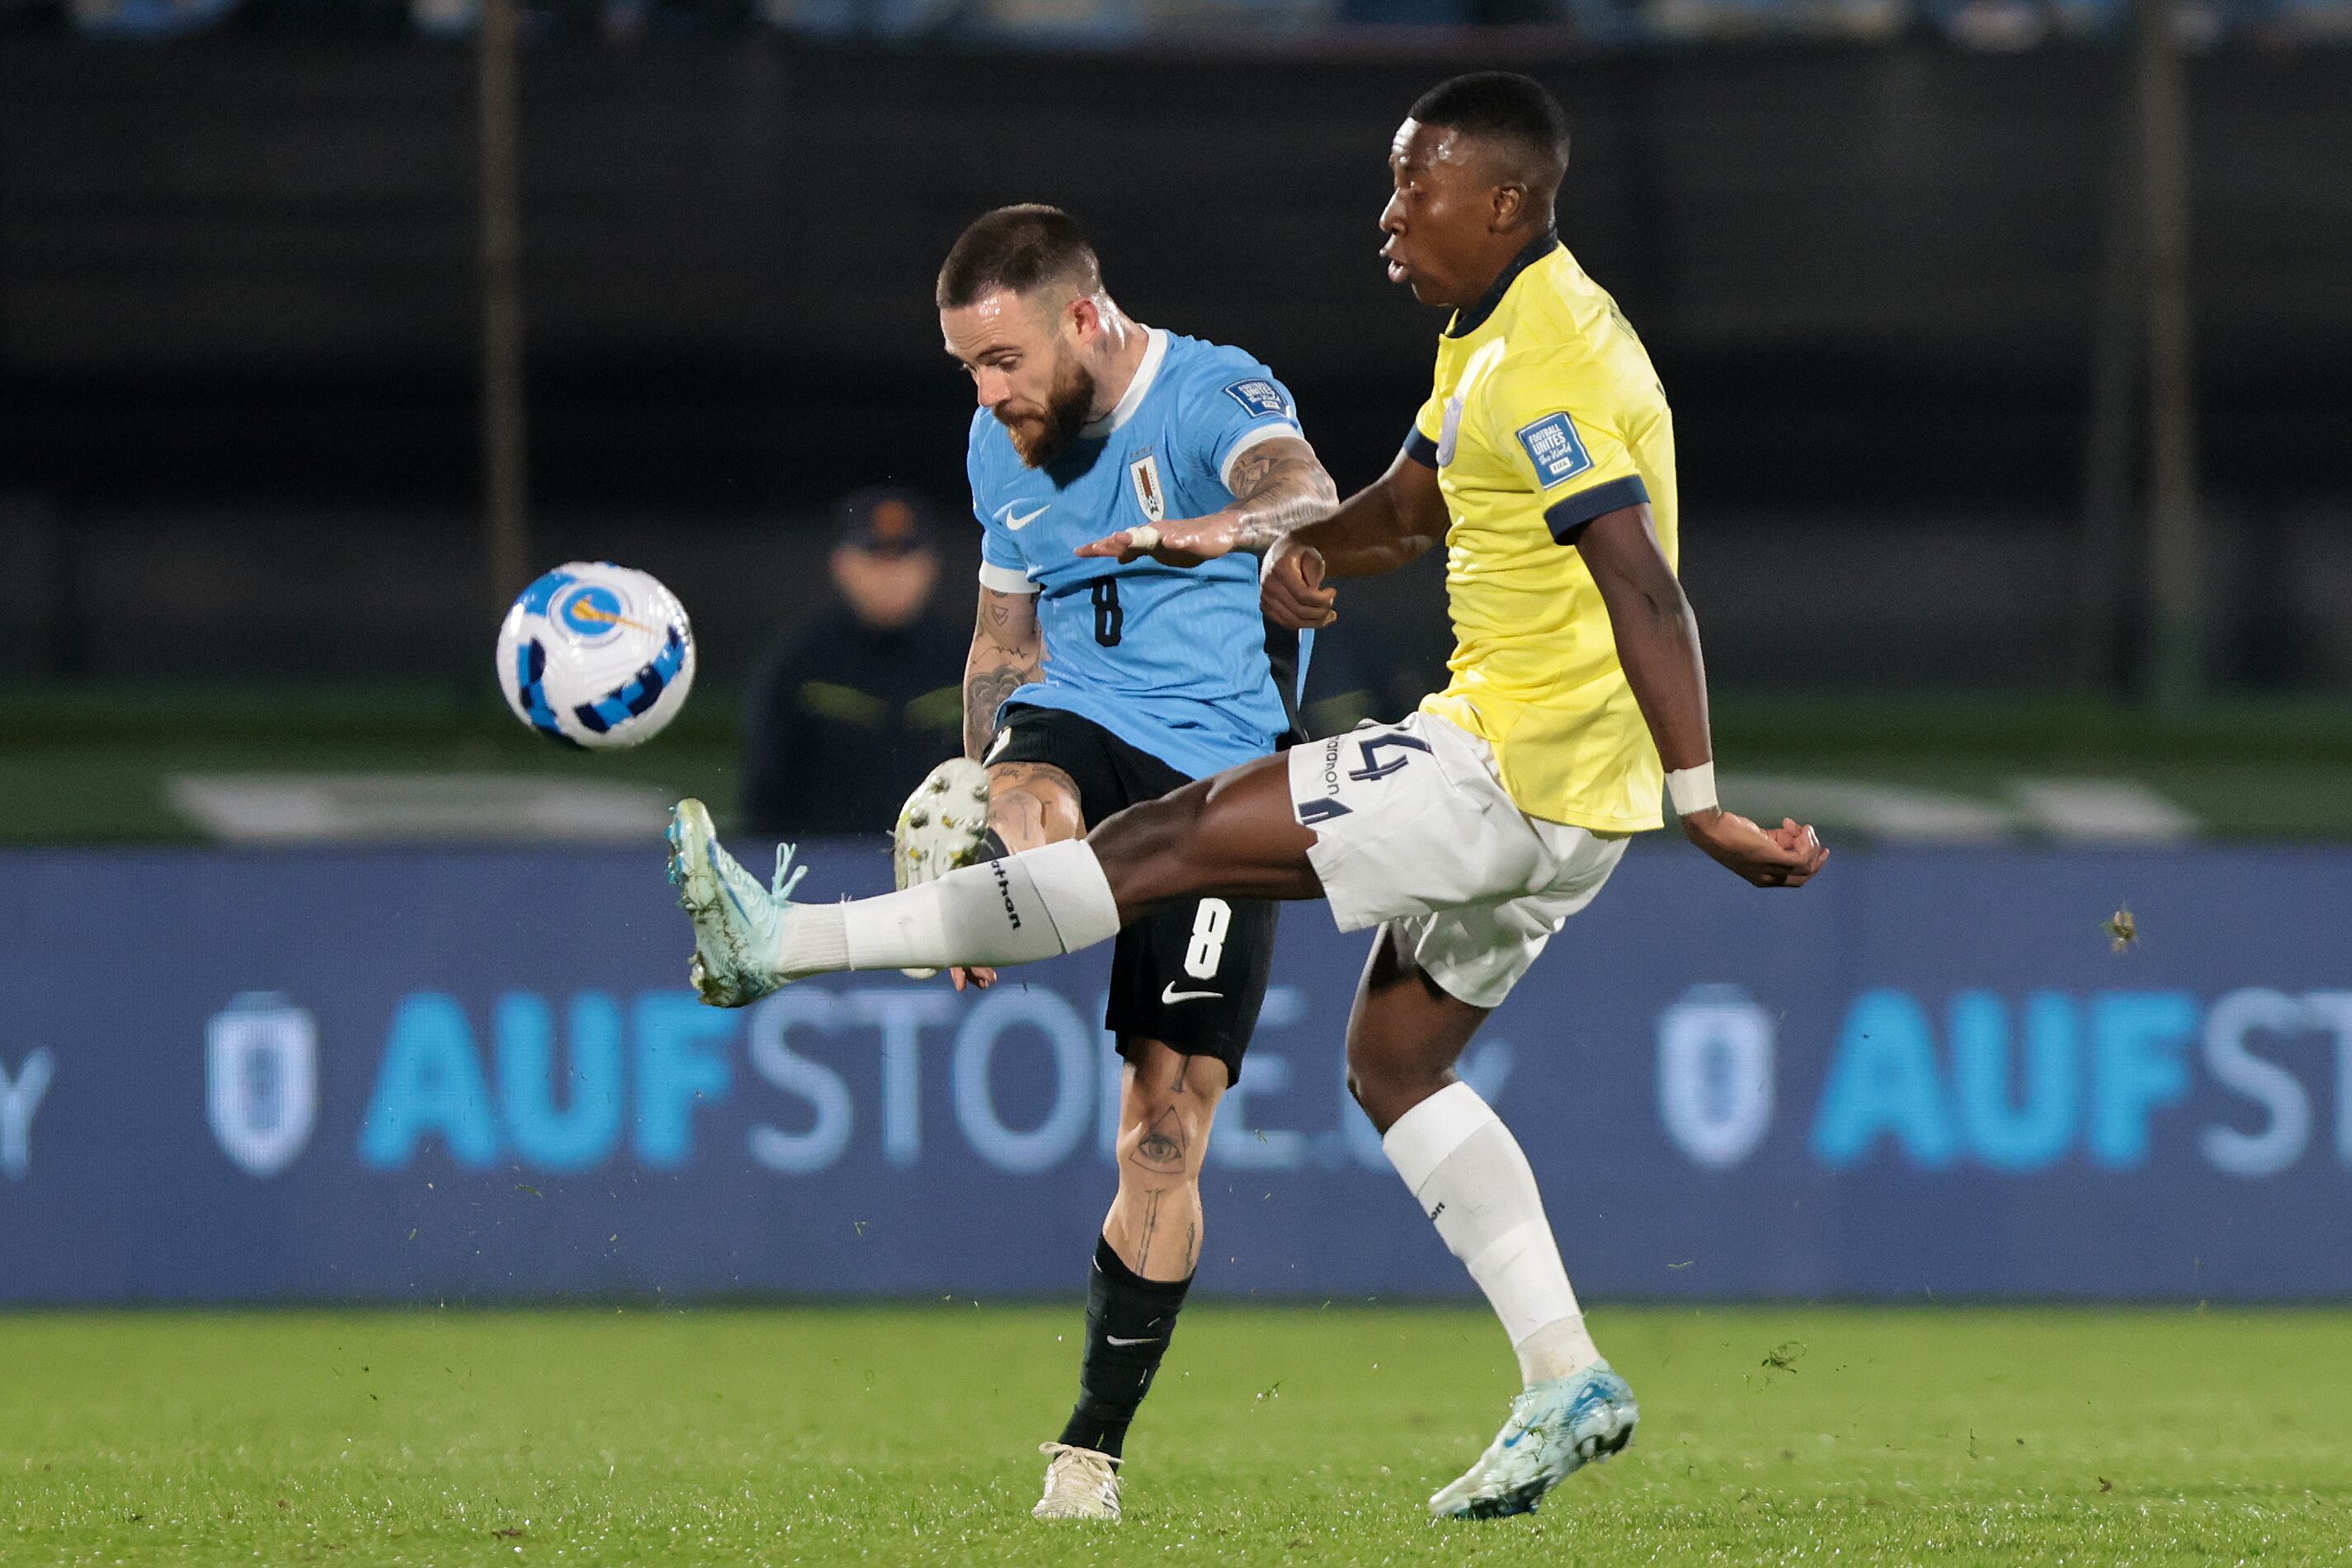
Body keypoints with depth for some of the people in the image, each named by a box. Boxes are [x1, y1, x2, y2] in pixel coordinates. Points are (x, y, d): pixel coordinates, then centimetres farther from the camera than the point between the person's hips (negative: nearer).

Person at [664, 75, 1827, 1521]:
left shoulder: (1543, 368, -19)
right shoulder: (1490, 342, 14)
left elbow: (1646, 593, -25)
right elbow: (1412, 505, 23)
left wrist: (1702, 806, -30)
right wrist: (1295, 547, 1)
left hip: (1512, 773, -11)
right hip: (1537, 793, 11)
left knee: (1166, 844, -9)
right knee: (1395, 1063, 16)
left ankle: (786, 948, -9)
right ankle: (1566, 1385, 11)